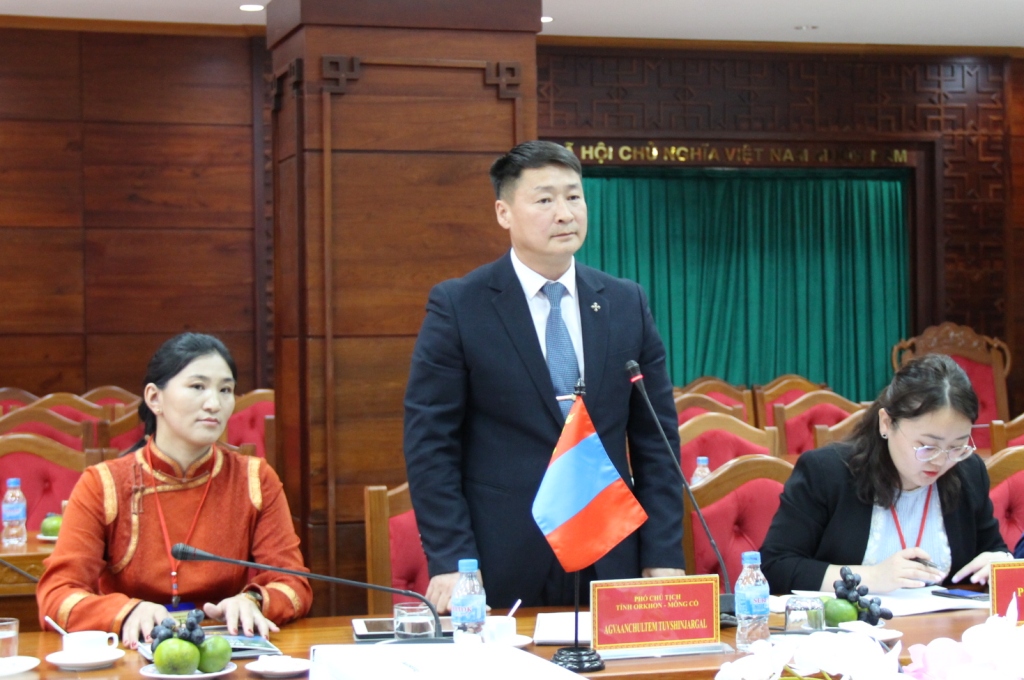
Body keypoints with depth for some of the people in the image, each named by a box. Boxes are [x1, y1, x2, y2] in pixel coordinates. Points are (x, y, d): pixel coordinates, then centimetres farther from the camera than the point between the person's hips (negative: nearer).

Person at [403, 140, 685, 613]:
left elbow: (655, 438, 8)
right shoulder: (456, 306, -3)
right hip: (500, 571, -3)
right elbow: (430, 443, -5)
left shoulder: (627, 303, 7)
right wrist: (448, 561, -13)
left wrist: (664, 557, 0)